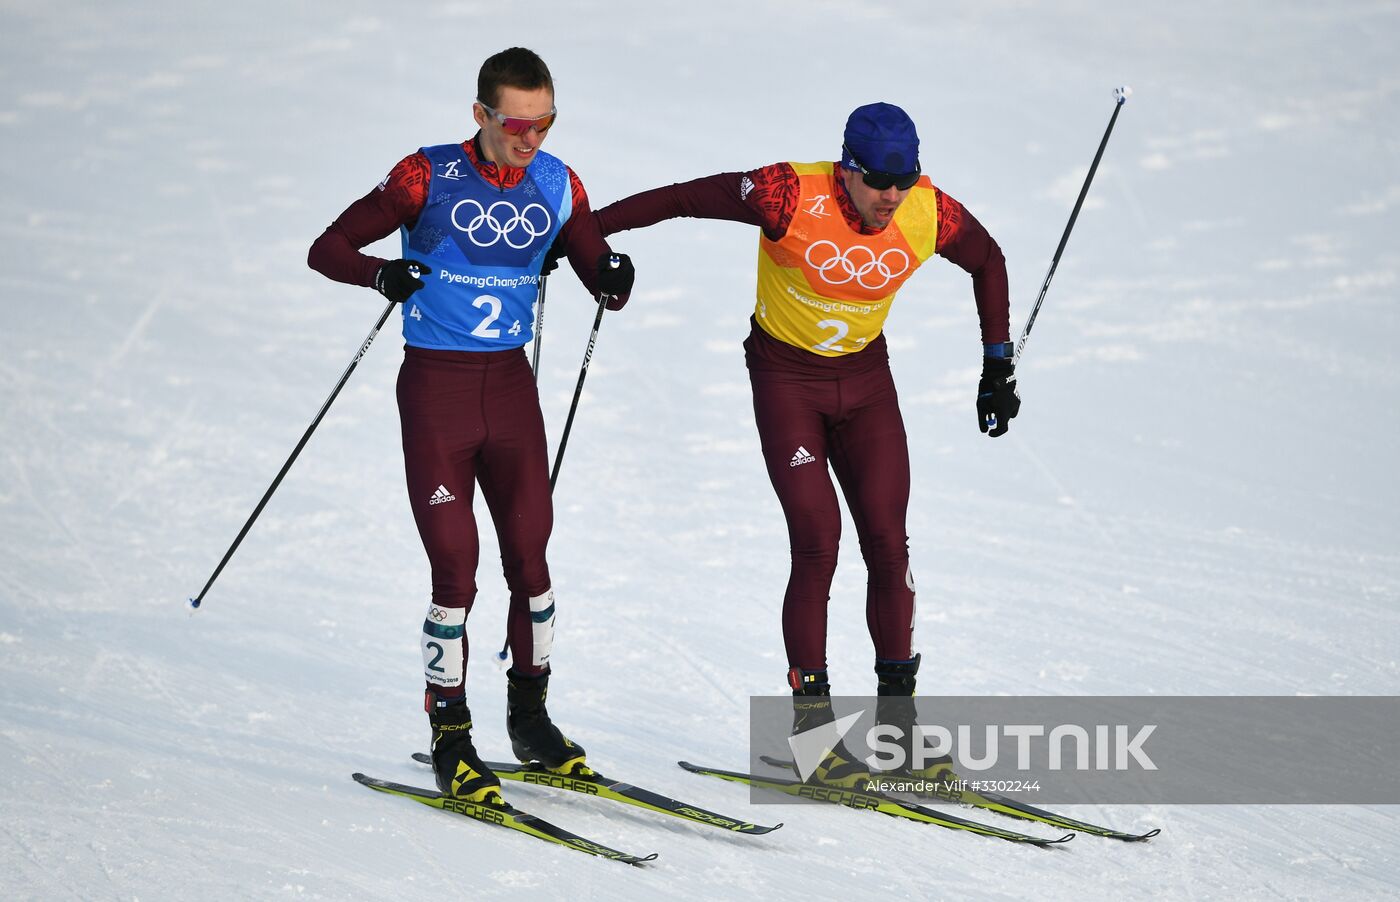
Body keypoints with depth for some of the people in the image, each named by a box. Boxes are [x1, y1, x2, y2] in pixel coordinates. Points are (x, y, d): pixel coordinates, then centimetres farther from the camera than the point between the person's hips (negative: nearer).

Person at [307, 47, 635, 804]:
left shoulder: (556, 187, 1)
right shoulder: (428, 178, -11)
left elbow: (601, 278, 7)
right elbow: (328, 248, -9)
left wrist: (615, 279, -17)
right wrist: (382, 275, -30)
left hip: (510, 383, 4)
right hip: (436, 384, -4)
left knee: (530, 560, 5)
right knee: (456, 571, -7)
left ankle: (530, 718, 23)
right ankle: (451, 743, 3)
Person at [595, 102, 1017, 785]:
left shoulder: (930, 214, -15)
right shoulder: (793, 197, -27)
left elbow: (988, 260, 6)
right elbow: (686, 198, -17)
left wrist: (998, 364, 5)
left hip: (865, 377, 4)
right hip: (787, 378, -4)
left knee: (889, 545, -1)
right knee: (817, 545, -13)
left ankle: (898, 718, 10)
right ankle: (812, 723, -4)